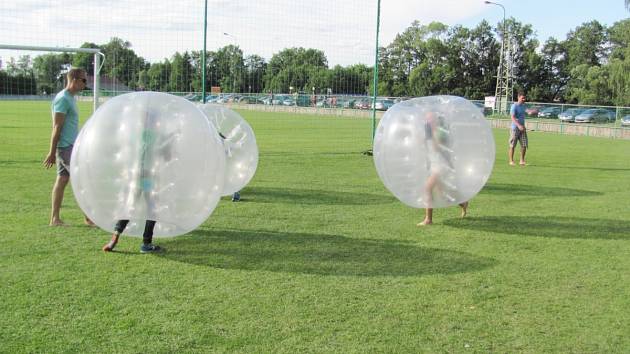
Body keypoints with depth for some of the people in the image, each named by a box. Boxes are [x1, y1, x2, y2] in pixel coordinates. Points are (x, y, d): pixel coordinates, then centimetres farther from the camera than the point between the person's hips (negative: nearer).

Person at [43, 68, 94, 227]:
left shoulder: (69, 98, 16)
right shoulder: (63, 99, -14)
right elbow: (57, 127, -16)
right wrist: (52, 152, -17)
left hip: (69, 146, 9)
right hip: (66, 147, -9)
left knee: (62, 180, 8)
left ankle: (55, 219, 11)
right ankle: (89, 218, 0)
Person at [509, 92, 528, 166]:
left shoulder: (523, 105, 13)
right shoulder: (514, 106, -11)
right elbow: (513, 117, -22)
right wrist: (519, 125, -33)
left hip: (522, 128, 7)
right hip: (514, 128, -7)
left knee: (524, 145, 3)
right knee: (512, 145, -1)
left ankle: (522, 161, 12)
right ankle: (511, 161, 5)